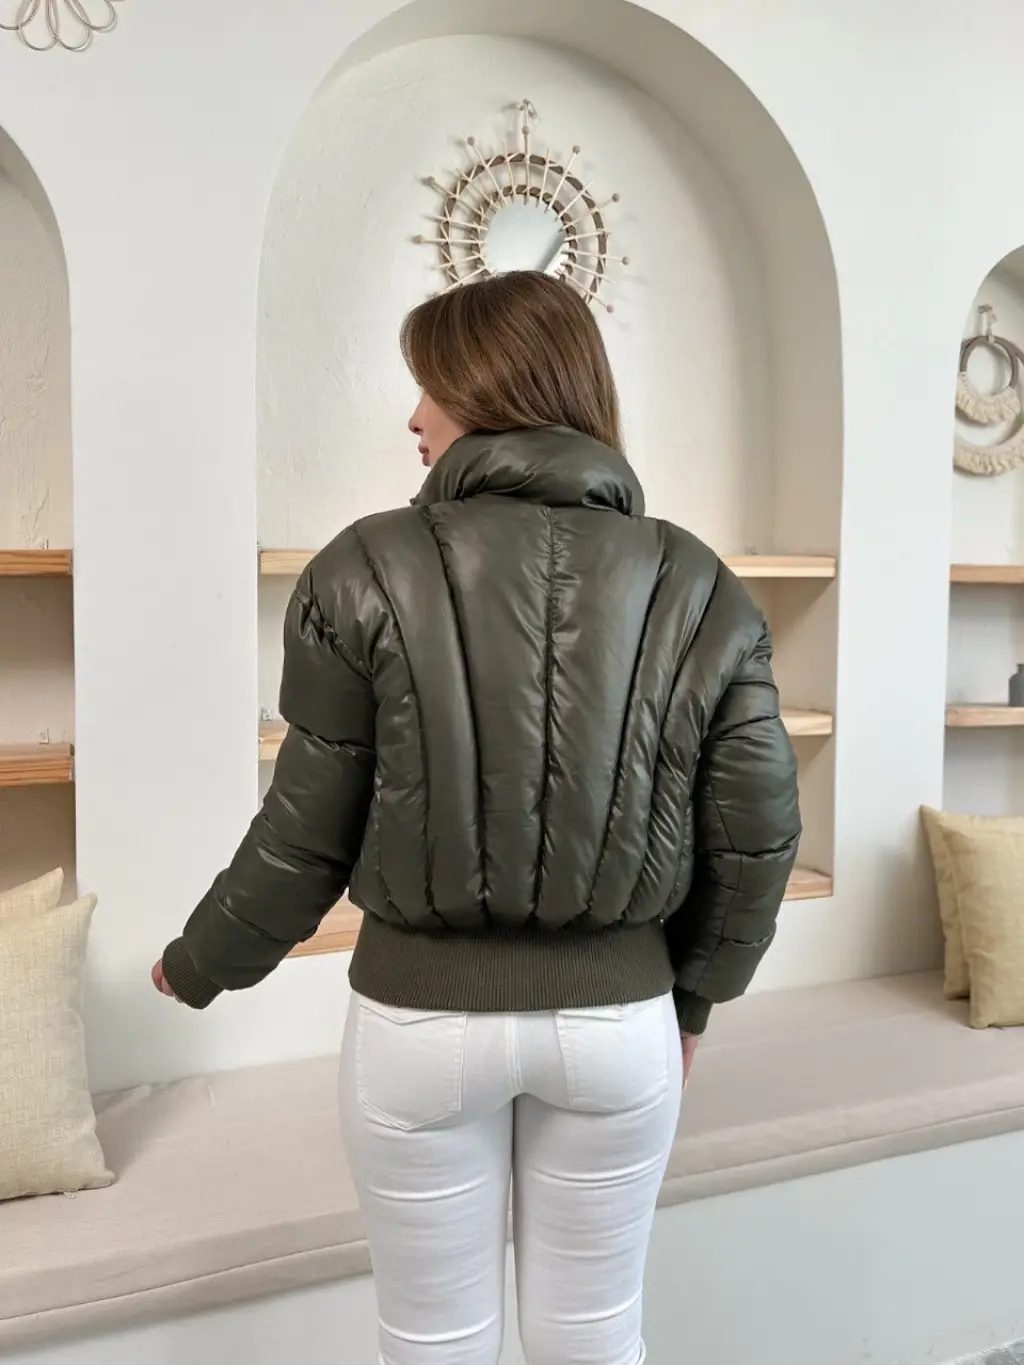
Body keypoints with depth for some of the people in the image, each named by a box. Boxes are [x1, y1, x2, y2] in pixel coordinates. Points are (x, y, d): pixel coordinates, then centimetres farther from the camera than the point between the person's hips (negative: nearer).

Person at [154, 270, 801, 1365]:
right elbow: (755, 836, -4)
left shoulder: (369, 572, -13)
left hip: (422, 1016, -2)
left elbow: (307, 835, -9)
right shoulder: (697, 589, -6)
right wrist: (692, 997, 13)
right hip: (618, 1016, 3)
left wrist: (198, 968, 10)